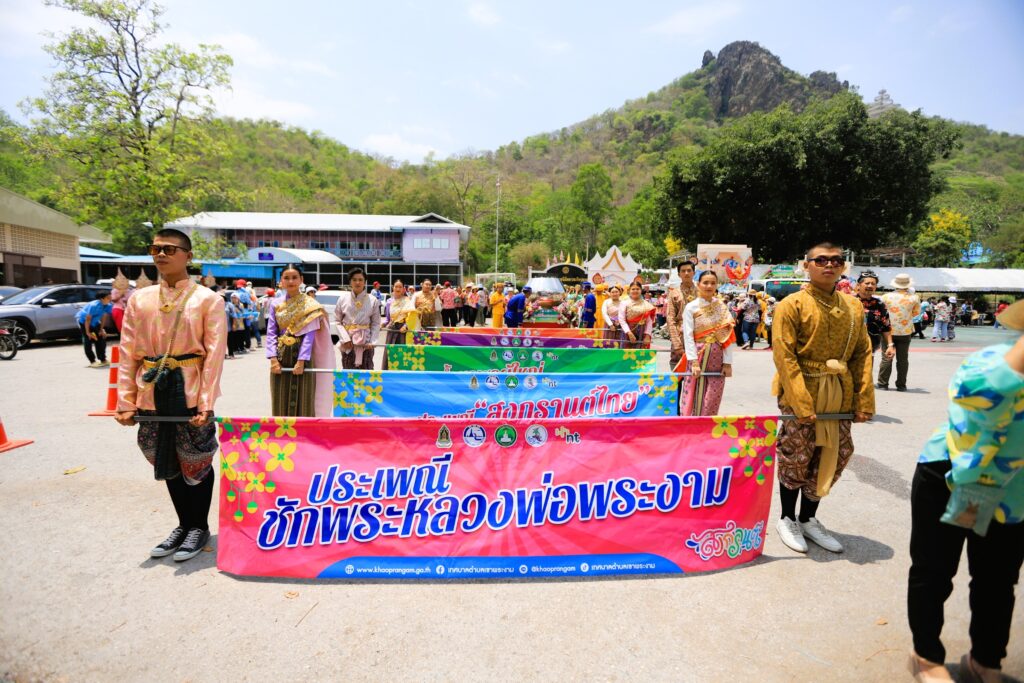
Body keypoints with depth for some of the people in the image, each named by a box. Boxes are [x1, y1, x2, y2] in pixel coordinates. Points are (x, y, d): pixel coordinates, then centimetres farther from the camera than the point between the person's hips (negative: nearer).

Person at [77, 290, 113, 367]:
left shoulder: (108, 306, -15)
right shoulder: (94, 305, -33)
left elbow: (104, 317, 0)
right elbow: (88, 319, -27)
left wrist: (101, 329, 1)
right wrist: (88, 332, -21)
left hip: (94, 322, 7)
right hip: (83, 320, -6)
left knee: (101, 338, 1)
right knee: (88, 340, -11)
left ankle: (103, 360, 9)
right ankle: (92, 361, -7)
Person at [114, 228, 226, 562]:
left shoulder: (208, 300, -5)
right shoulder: (139, 299, 8)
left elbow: (214, 355, -9)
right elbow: (128, 353, 7)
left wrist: (206, 403, -15)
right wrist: (126, 401, 1)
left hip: (189, 393, -4)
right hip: (153, 394, 5)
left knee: (197, 462, 7)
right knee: (167, 463, 15)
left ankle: (200, 527, 26)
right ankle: (183, 525, 33)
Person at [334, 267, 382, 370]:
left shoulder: (372, 301, 1)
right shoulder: (343, 299, 3)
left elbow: (376, 323, 3)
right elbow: (337, 321, 3)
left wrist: (372, 342, -8)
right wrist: (345, 339, -9)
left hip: (365, 342, 0)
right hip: (347, 343, 0)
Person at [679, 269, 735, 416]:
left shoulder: (722, 308, 6)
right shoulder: (691, 307, -2)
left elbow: (728, 337, 2)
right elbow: (688, 336, -8)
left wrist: (727, 362, -5)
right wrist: (694, 361, -16)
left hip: (717, 358, 3)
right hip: (698, 356, -2)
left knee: (712, 400, 7)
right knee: (693, 398, -1)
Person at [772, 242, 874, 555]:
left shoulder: (853, 306, 10)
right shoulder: (792, 305, -7)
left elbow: (862, 354, 9)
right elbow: (784, 356, -12)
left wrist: (864, 400, 1)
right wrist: (801, 403, -18)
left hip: (840, 396, 5)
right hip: (802, 393, -5)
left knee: (831, 459, 11)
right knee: (795, 458, 4)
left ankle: (808, 519, 30)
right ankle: (787, 520, 24)